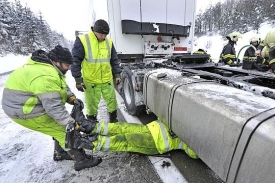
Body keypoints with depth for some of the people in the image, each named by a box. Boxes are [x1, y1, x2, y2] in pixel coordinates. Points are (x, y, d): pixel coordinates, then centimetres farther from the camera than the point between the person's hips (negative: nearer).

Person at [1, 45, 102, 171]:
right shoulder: (45, 77, -31)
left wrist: (72, 98, -8)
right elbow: (53, 107, -32)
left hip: (27, 104, 10)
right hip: (25, 111, -10)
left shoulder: (48, 67, 3)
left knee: (60, 127, 16)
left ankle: (60, 153, 34)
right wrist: (71, 123, -28)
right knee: (64, 130, -7)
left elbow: (62, 86, 9)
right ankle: (81, 160, 4)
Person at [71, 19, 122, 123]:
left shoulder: (109, 42, 6)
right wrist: (78, 79, -8)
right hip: (90, 81, -3)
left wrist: (117, 74, 9)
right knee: (92, 104, 9)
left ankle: (113, 119, 34)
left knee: (112, 100, 12)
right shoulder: (82, 40, -7)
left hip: (107, 79, 4)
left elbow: (114, 60, 13)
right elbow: (75, 61, -6)